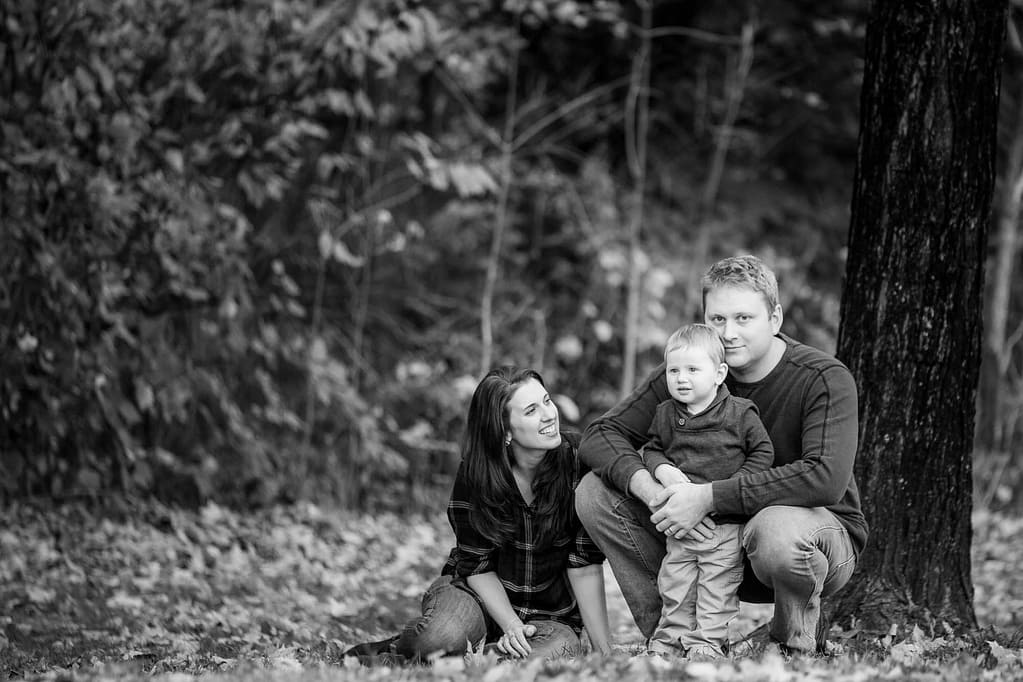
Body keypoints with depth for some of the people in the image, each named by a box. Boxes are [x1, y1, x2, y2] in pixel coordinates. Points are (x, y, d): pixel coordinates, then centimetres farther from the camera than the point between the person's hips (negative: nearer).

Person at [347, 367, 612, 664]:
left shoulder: (578, 461, -16)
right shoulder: (474, 473, -14)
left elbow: (585, 565, -15)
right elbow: (477, 565, -8)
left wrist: (603, 649, -18)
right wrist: (512, 626, -23)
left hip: (551, 613, 1)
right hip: (481, 593, -1)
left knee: (559, 648, -35)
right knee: (443, 638, -35)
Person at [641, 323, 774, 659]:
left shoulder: (740, 413, -7)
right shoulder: (665, 415, 4)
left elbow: (762, 453, -4)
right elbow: (652, 450, 13)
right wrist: (662, 470, -10)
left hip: (726, 523, -4)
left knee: (718, 584, -1)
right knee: (674, 583, 10)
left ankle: (710, 640, 6)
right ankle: (669, 637, 21)